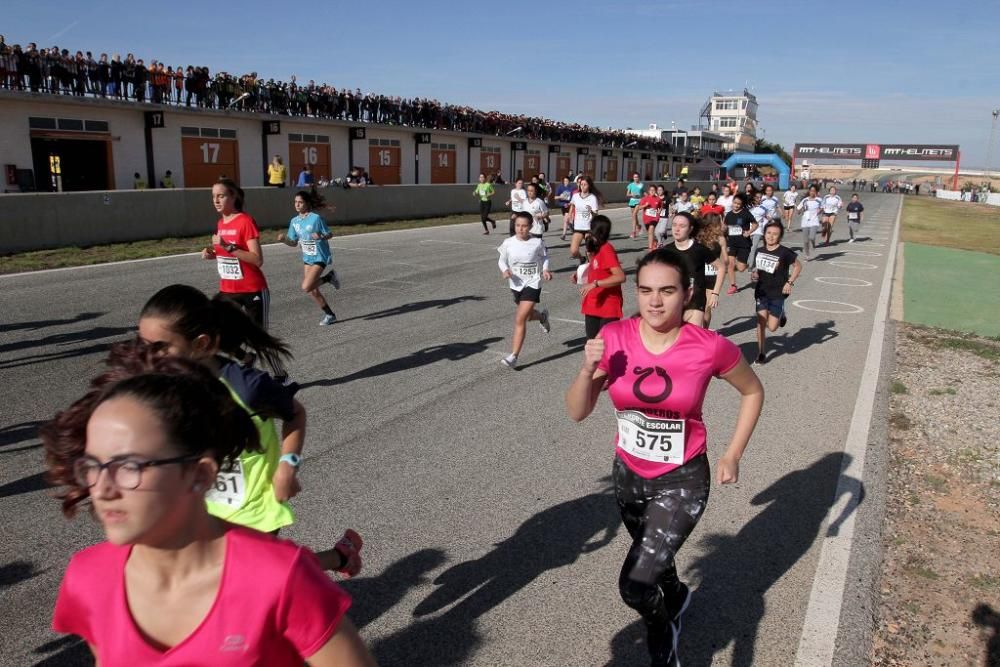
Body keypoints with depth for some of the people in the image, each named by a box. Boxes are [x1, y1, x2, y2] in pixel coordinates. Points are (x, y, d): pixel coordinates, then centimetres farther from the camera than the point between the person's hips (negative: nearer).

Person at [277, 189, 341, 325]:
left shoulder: (316, 218, -15)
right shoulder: (294, 221, 3)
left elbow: (330, 234, -8)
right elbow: (294, 243, 9)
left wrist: (321, 236, -28)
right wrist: (284, 239, -10)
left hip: (320, 257, -7)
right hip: (307, 258, 7)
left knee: (306, 287, -19)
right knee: (312, 290, 10)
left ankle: (328, 277, 6)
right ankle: (329, 314, 25)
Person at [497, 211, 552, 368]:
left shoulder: (537, 243, -11)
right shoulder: (508, 243, -8)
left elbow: (544, 257, 7)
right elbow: (502, 260, 4)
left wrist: (545, 270, -10)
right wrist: (505, 270, -17)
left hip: (532, 284, -4)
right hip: (516, 285, 4)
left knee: (520, 319, -13)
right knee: (527, 315, 22)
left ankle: (513, 357, -9)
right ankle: (542, 316, 60)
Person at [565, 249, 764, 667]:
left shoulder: (709, 348, -21)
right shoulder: (613, 338, -14)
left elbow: (753, 391, -1)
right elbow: (577, 413, -10)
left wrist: (732, 456, -4)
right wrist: (588, 369, -28)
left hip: (682, 481, -4)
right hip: (628, 474, 4)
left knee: (635, 586, -12)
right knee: (653, 560, 28)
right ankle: (676, 596, 64)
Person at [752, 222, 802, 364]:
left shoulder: (784, 252, -13)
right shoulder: (761, 251, 1)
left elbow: (798, 266, -1)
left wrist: (790, 282, -10)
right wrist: (754, 273, -3)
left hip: (777, 294, -3)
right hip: (761, 292, 3)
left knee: (772, 327, -3)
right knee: (761, 322, -2)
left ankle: (781, 315, 32)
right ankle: (760, 353, 10)